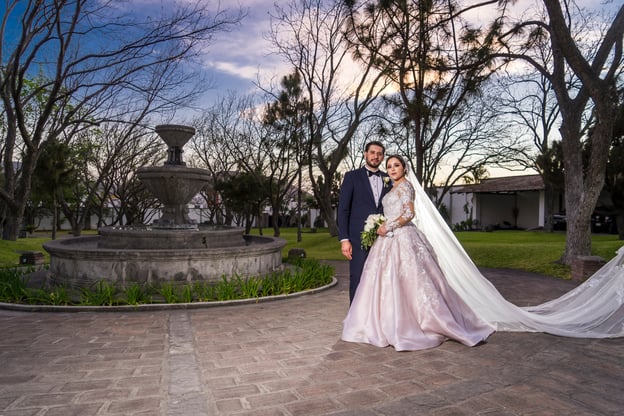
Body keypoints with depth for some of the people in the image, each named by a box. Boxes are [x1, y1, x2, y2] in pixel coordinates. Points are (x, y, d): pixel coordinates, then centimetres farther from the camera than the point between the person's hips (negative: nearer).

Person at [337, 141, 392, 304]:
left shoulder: (388, 179, 13)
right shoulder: (352, 176, 2)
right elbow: (343, 209, -2)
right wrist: (344, 239, -10)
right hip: (359, 238, -3)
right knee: (358, 280, 0)